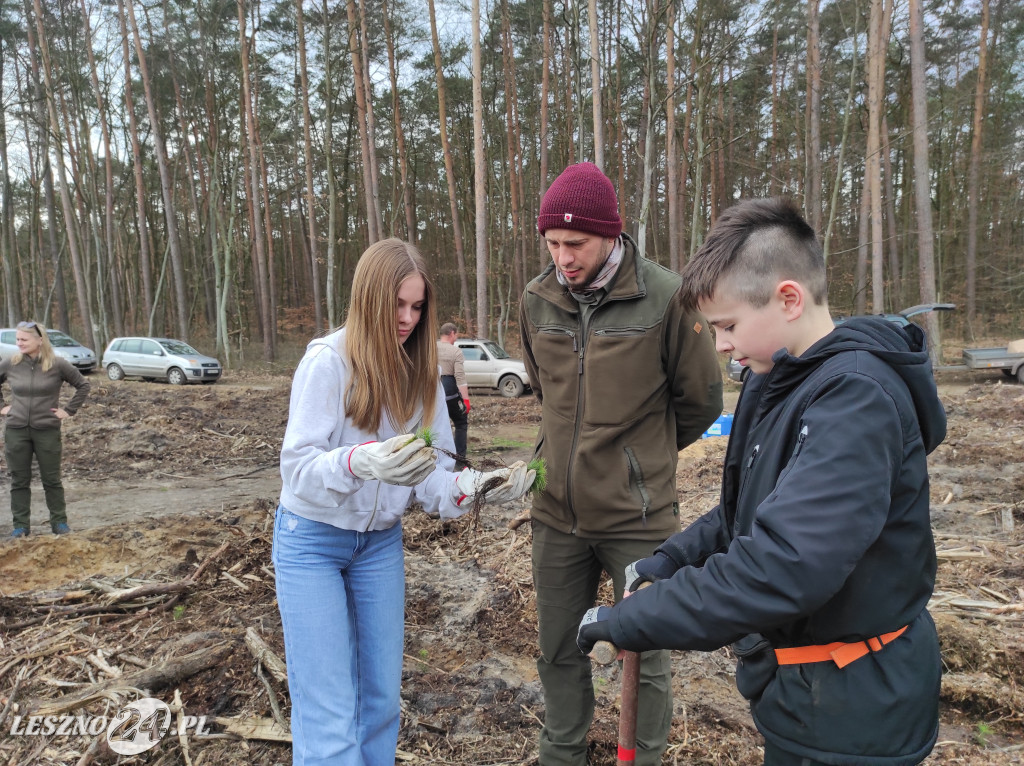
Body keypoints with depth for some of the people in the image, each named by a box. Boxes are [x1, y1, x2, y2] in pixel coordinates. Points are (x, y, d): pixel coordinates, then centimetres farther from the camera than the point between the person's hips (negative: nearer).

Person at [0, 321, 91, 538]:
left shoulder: (57, 364, -7)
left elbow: (83, 385, 2)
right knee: (19, 481, 8)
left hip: (48, 430, -2)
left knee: (52, 479, 7)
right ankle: (20, 525, 18)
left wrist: (69, 410, -2)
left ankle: (59, 522, 17)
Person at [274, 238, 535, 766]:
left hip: (381, 541, 5)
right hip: (312, 540, -4)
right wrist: (361, 462, -42)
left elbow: (429, 470, -4)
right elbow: (297, 465, -23)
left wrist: (476, 487, -24)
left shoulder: (420, 371, -2)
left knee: (381, 697, 12)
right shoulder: (327, 361, -18)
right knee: (329, 713, -4)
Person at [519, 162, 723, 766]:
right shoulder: (537, 301, 0)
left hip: (637, 516, -4)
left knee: (644, 658, 12)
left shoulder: (666, 297, -13)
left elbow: (701, 402, -1)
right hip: (556, 513, 4)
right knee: (560, 652, 19)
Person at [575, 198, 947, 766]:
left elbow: (780, 569, -36)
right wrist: (669, 560, 0)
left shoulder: (856, 399, -27)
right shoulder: (776, 384, 3)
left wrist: (625, 622, -29)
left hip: (851, 717, -8)